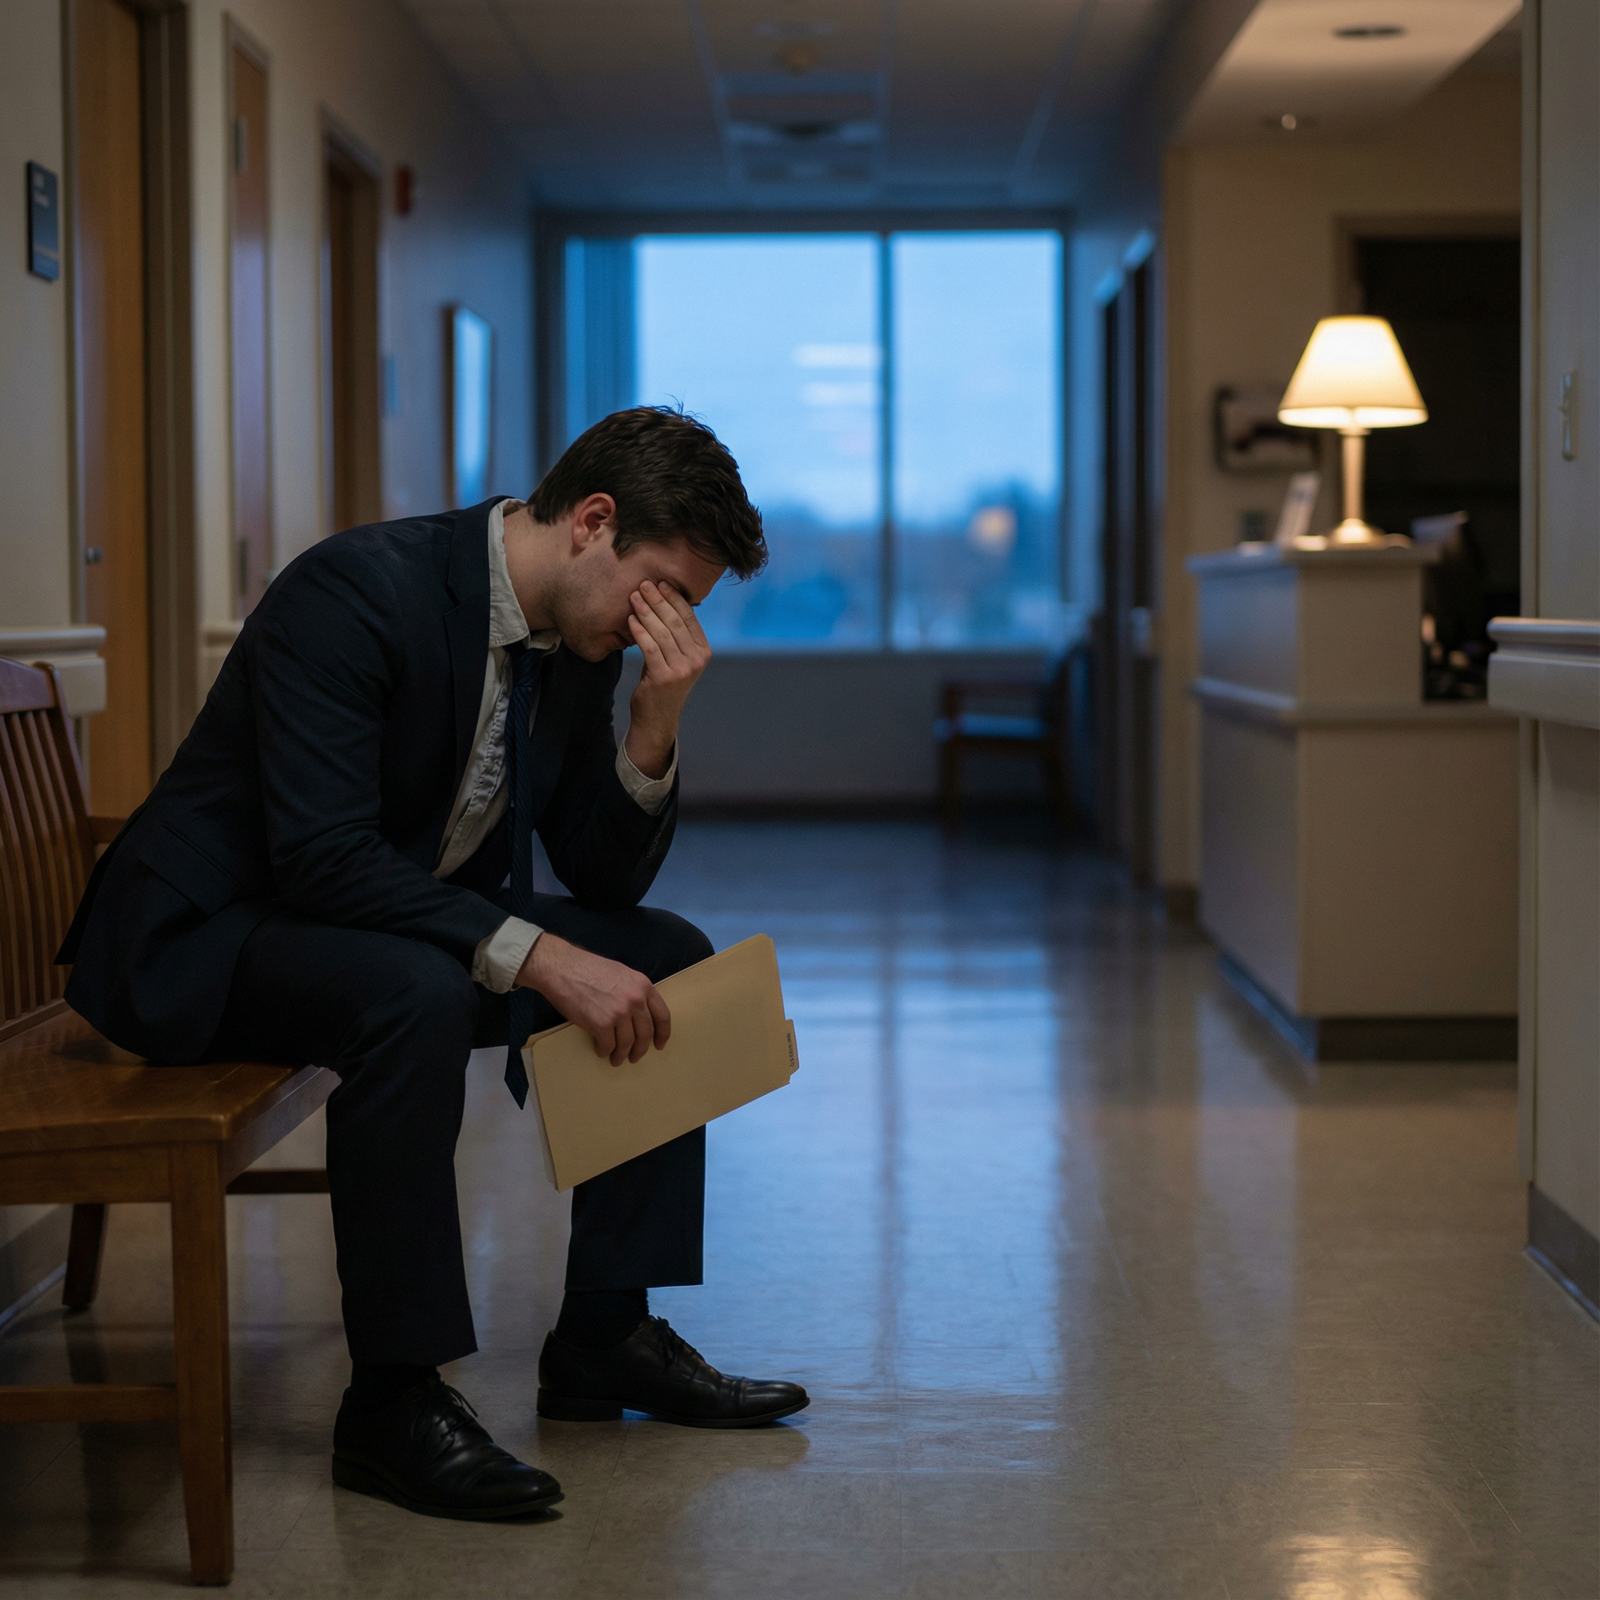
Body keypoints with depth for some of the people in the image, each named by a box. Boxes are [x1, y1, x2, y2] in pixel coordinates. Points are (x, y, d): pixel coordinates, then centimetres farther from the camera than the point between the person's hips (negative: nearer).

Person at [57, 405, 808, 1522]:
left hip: (405, 916, 9)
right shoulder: (358, 590, -26)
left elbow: (605, 880, 3)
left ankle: (608, 1333, 5)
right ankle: (394, 1398, -25)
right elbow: (322, 857, -33)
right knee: (415, 992, -37)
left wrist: (656, 724, -14)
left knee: (666, 957, -2)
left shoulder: (578, 643, 0)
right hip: (204, 941, -9)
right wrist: (541, 959, -37)